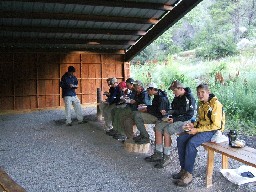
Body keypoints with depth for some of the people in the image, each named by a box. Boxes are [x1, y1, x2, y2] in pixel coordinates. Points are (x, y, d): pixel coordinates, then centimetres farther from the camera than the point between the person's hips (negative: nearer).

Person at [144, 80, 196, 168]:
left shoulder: (189, 98, -16)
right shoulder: (177, 97, 10)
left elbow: (189, 115, -19)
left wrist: (175, 119, -23)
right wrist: (167, 113, 3)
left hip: (185, 121, -9)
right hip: (175, 118, 9)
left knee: (167, 130, -28)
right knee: (158, 126, -8)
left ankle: (167, 158, -19)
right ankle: (158, 154, -3)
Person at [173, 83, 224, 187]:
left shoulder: (215, 104, -16)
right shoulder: (201, 104, 11)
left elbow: (216, 125, -20)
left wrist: (197, 130, -20)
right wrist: (192, 125, -1)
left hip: (213, 131, -9)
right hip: (200, 129, 9)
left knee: (191, 143, -30)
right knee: (180, 139, -9)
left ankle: (188, 175, -23)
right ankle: (183, 169, -4)